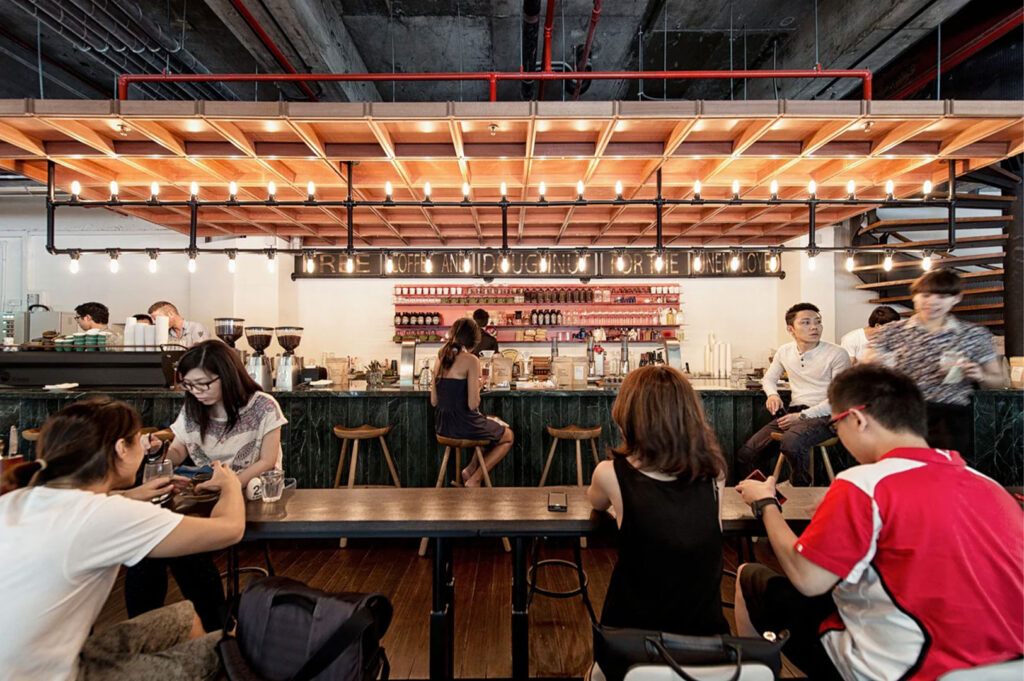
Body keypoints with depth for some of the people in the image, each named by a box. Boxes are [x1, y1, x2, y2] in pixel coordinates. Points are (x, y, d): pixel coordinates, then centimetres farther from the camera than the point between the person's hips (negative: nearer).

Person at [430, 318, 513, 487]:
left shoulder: (440, 359, 4)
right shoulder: (471, 360, -16)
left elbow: (433, 401, 7)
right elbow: (473, 404, -19)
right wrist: (478, 388, 1)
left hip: (442, 427, 8)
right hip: (464, 426, -7)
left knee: (491, 427, 33)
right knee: (508, 436, 20)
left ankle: (470, 469, 19)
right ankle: (474, 479, 14)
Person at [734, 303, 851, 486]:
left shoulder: (837, 354, -4)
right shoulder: (785, 351, 11)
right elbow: (769, 378, 26)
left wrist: (803, 415, -17)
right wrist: (773, 394, 2)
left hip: (823, 416, -5)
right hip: (792, 414, 5)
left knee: (791, 442, -38)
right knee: (744, 455, -12)